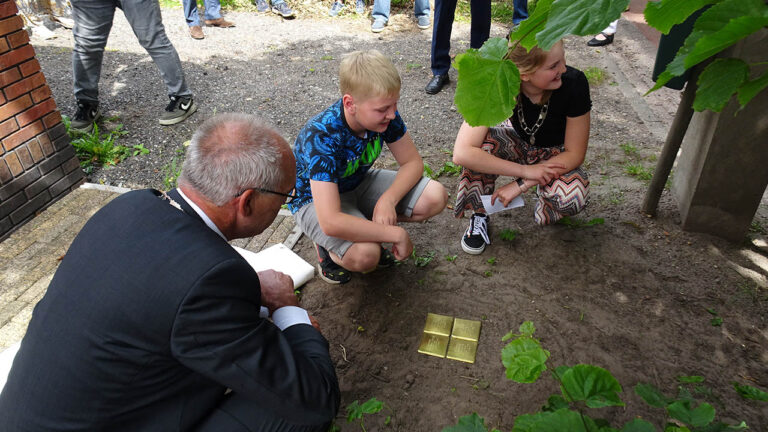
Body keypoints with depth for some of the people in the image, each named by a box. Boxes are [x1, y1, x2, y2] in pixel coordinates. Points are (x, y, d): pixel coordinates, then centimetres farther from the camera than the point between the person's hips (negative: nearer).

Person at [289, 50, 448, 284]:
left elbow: (413, 162, -7)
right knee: (365, 255, -34)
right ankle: (327, 247, 1)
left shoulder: (384, 114, -20)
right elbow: (330, 222, -42)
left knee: (435, 196, -13)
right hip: (316, 199, -6)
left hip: (358, 183, 6)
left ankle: (366, 230, 5)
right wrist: (396, 234, -37)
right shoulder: (321, 138, -37)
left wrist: (388, 199, -27)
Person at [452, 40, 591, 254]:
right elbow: (462, 153, -37)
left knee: (572, 197, -33)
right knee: (482, 143, -32)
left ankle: (545, 188, 5)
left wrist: (521, 184, -28)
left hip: (556, 154, 0)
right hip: (517, 142, 1)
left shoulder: (574, 82, -29)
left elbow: (574, 154, -20)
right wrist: (526, 170, -34)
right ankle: (480, 215, -9)